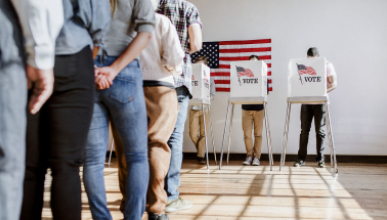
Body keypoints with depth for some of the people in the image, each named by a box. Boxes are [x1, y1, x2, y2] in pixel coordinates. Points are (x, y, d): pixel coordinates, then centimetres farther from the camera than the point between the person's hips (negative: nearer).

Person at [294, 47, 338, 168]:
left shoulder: (327, 65, 1)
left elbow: (334, 84, -4)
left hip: (320, 101, -2)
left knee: (320, 130, 1)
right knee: (304, 130, 1)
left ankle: (320, 159, 11)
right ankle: (301, 159, 5)